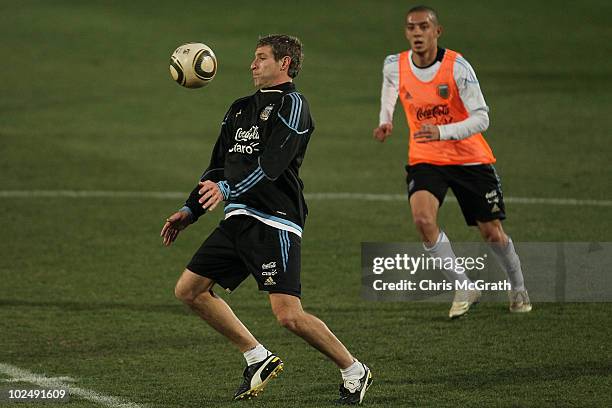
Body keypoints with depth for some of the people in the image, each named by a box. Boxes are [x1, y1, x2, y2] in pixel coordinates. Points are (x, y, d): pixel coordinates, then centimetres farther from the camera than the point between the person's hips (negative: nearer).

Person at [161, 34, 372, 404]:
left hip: (275, 222, -9)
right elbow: (219, 166, 27)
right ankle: (258, 358, 16)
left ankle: (354, 372, 3)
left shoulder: (292, 105, -6)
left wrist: (228, 189, -31)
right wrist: (190, 212, 20)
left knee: (288, 315, -17)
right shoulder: (241, 109, 21)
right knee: (189, 290, 6)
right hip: (238, 218, 9)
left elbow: (272, 163, -19)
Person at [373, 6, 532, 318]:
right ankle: (463, 289, -9)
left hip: (470, 159, -2)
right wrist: (385, 121, 7)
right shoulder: (394, 66, -7)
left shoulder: (457, 66, -19)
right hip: (424, 159, 2)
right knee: (422, 219, -25)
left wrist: (442, 132, -37)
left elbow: (481, 118, -23)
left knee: (492, 233, 6)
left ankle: (518, 289, 34)